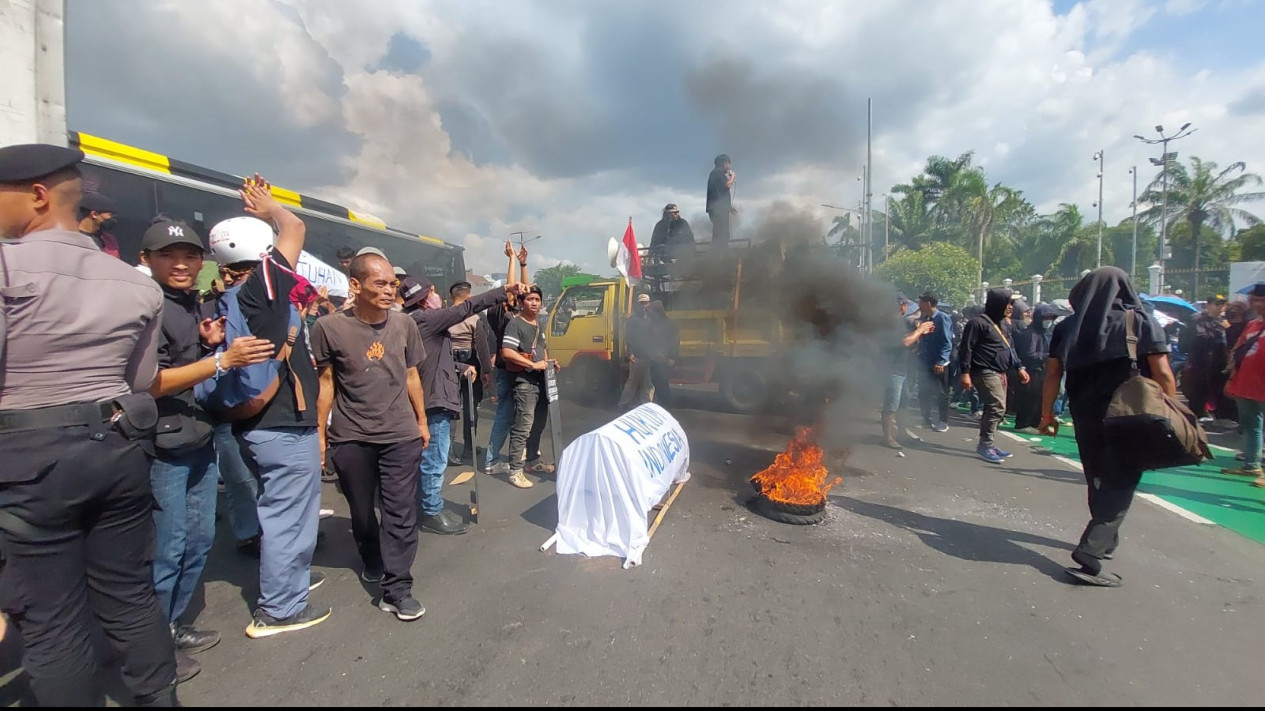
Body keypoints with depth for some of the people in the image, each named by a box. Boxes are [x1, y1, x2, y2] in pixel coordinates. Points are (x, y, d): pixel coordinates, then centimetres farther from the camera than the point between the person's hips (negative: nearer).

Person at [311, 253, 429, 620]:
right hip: (350, 437, -1)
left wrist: (422, 421, 11)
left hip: (402, 435, 1)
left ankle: (396, 588, 8)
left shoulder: (403, 323, -1)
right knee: (361, 511, 17)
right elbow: (325, 382, -2)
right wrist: (319, 433, 0)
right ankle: (372, 560, 44)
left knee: (401, 513, -1)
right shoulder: (329, 327, -9)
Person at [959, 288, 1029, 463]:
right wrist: (965, 373, -21)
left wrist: (1020, 367, 17)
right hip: (985, 372, -10)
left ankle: (986, 444, 18)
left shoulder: (1001, 324, 19)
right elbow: (966, 349, -15)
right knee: (997, 407, -17)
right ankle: (986, 445, -10)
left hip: (1000, 373, 10)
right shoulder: (978, 322, -11)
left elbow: (1010, 348, 26)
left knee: (994, 409, 10)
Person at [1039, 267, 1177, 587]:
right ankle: (1090, 554, -11)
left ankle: (1106, 539, 37)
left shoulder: (1068, 328, 1)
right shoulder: (1142, 323, -5)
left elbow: (1052, 374, -1)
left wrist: (1047, 414, 7)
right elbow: (1162, 374, -10)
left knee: (1098, 480, 20)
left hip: (1086, 416, 3)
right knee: (1119, 484, 0)